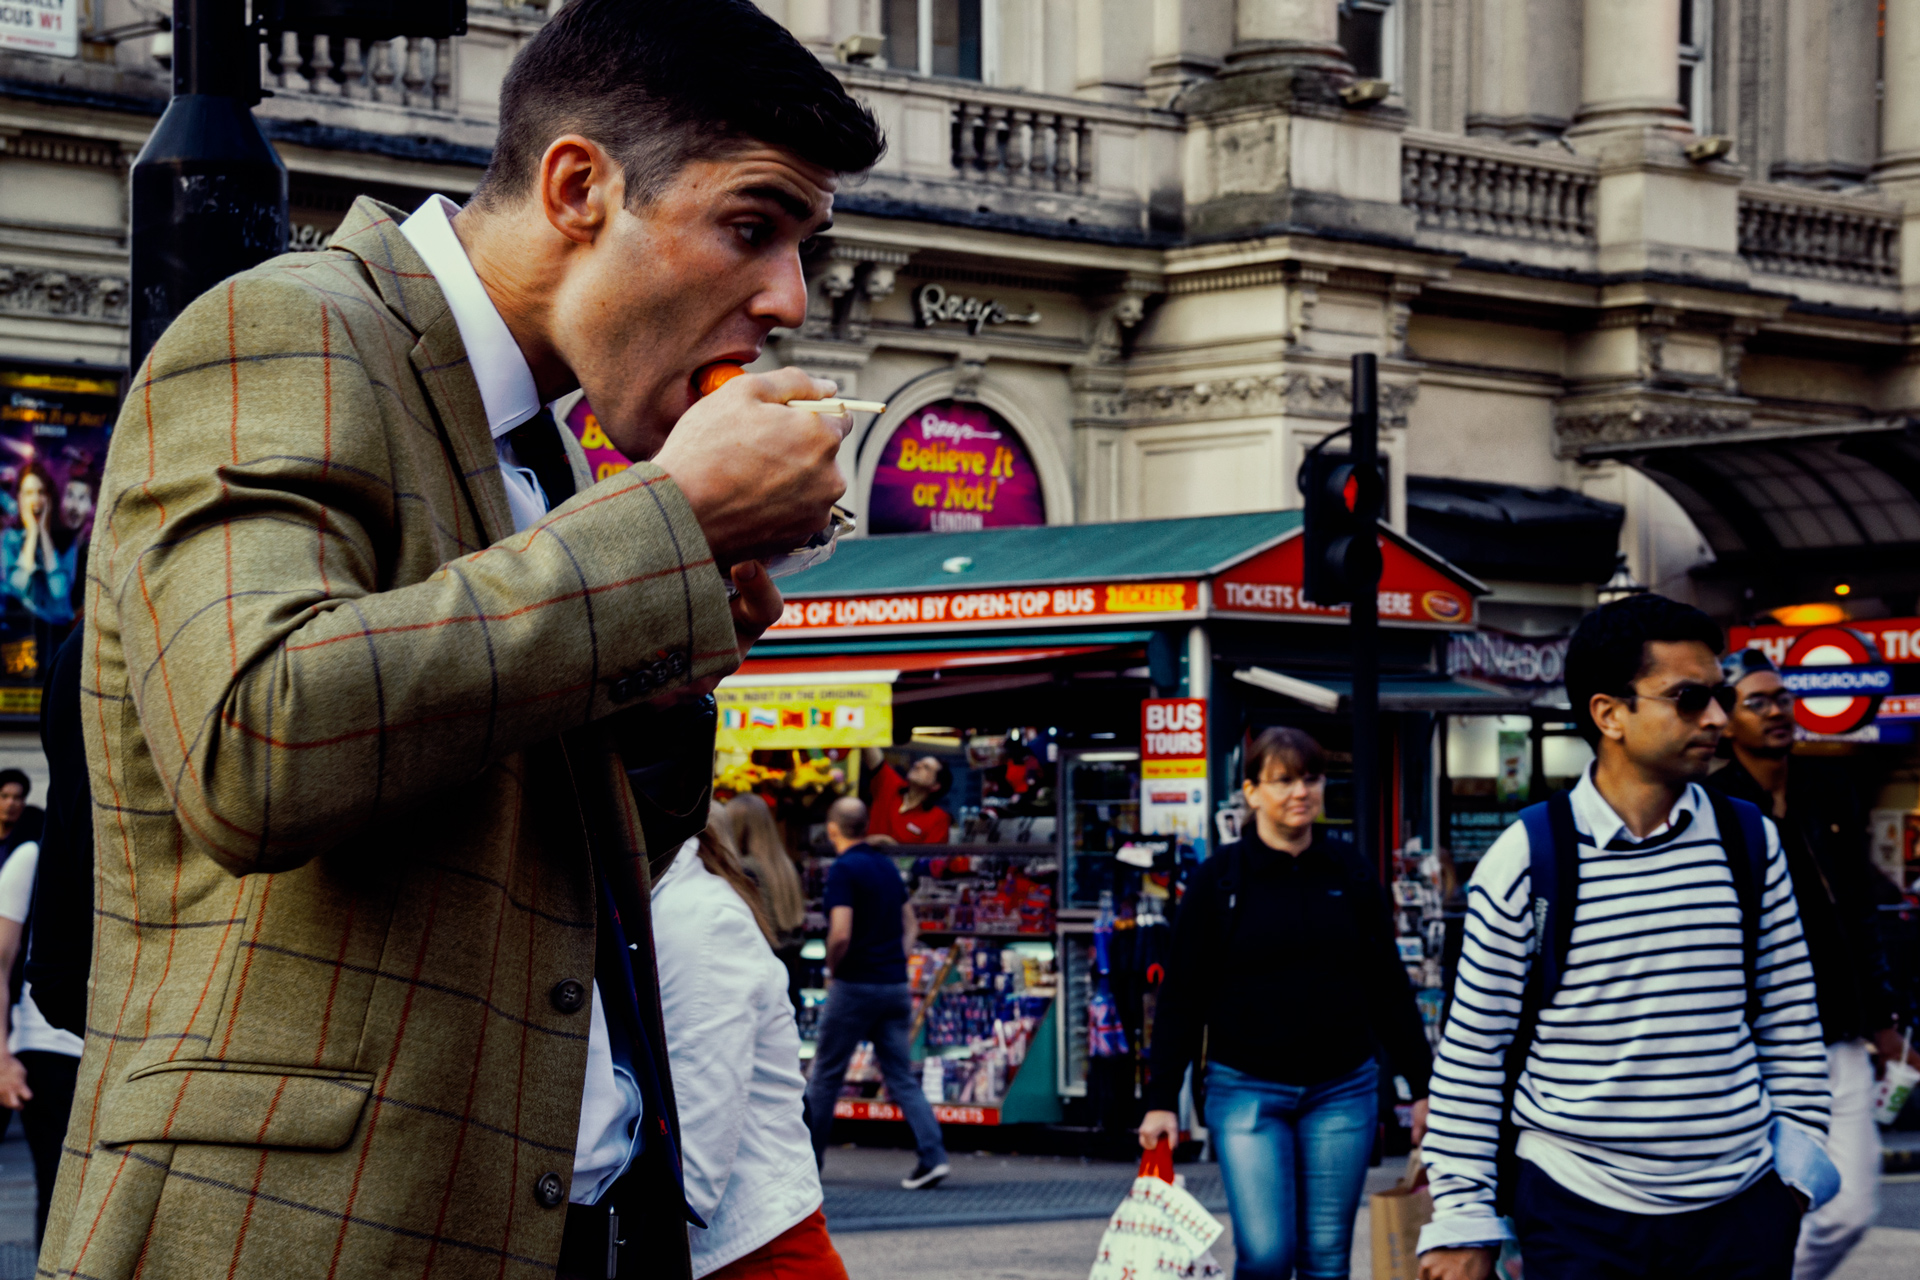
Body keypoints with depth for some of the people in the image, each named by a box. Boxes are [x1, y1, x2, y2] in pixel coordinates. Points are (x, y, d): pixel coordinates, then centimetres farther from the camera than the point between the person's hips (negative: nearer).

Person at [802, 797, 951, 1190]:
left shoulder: (843, 870, -13)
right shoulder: (888, 866, 11)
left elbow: (841, 935, -21)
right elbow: (910, 925, 19)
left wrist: (832, 969, -4)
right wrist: (896, 964, 15)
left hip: (856, 985, -6)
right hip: (895, 986, 6)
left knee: (826, 1074, 8)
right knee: (901, 1077, 4)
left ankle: (807, 1157, 19)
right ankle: (933, 1156, -9)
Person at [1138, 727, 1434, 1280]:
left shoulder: (1352, 879, 6)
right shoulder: (1218, 880, -1)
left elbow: (1390, 989, 12)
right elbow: (1181, 998, -1)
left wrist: (1423, 1086, 9)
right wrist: (1161, 1100, -6)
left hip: (1342, 1091, 3)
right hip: (1247, 1092, -2)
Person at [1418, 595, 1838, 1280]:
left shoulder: (1751, 843, 4)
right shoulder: (1524, 860, -6)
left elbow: (1791, 1022, 13)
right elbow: (1470, 1053, -2)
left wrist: (1798, 1157, 8)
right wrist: (1462, 1221, -3)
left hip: (1741, 1207, 3)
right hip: (1578, 1214, -3)